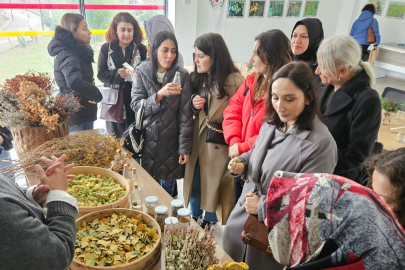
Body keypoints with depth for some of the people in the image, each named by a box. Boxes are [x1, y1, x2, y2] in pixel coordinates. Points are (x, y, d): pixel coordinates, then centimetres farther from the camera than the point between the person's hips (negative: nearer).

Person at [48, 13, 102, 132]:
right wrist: (97, 95, -24)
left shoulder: (77, 52, 9)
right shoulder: (67, 55, -21)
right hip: (74, 115, -9)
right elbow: (75, 82, -39)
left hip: (84, 112, 9)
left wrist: (92, 94, 0)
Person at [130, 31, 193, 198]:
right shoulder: (142, 72, -5)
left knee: (167, 192, 11)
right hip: (145, 142, 1)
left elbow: (185, 115, -8)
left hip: (170, 143, -1)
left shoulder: (182, 75, -9)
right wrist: (159, 94, -28)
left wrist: (185, 148, -8)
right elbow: (136, 105, -12)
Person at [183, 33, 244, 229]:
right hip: (198, 142, 6)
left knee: (216, 193, 8)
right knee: (194, 188, 17)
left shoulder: (234, 81, -18)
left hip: (221, 145, -6)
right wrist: (193, 105, -4)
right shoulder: (198, 78, 6)